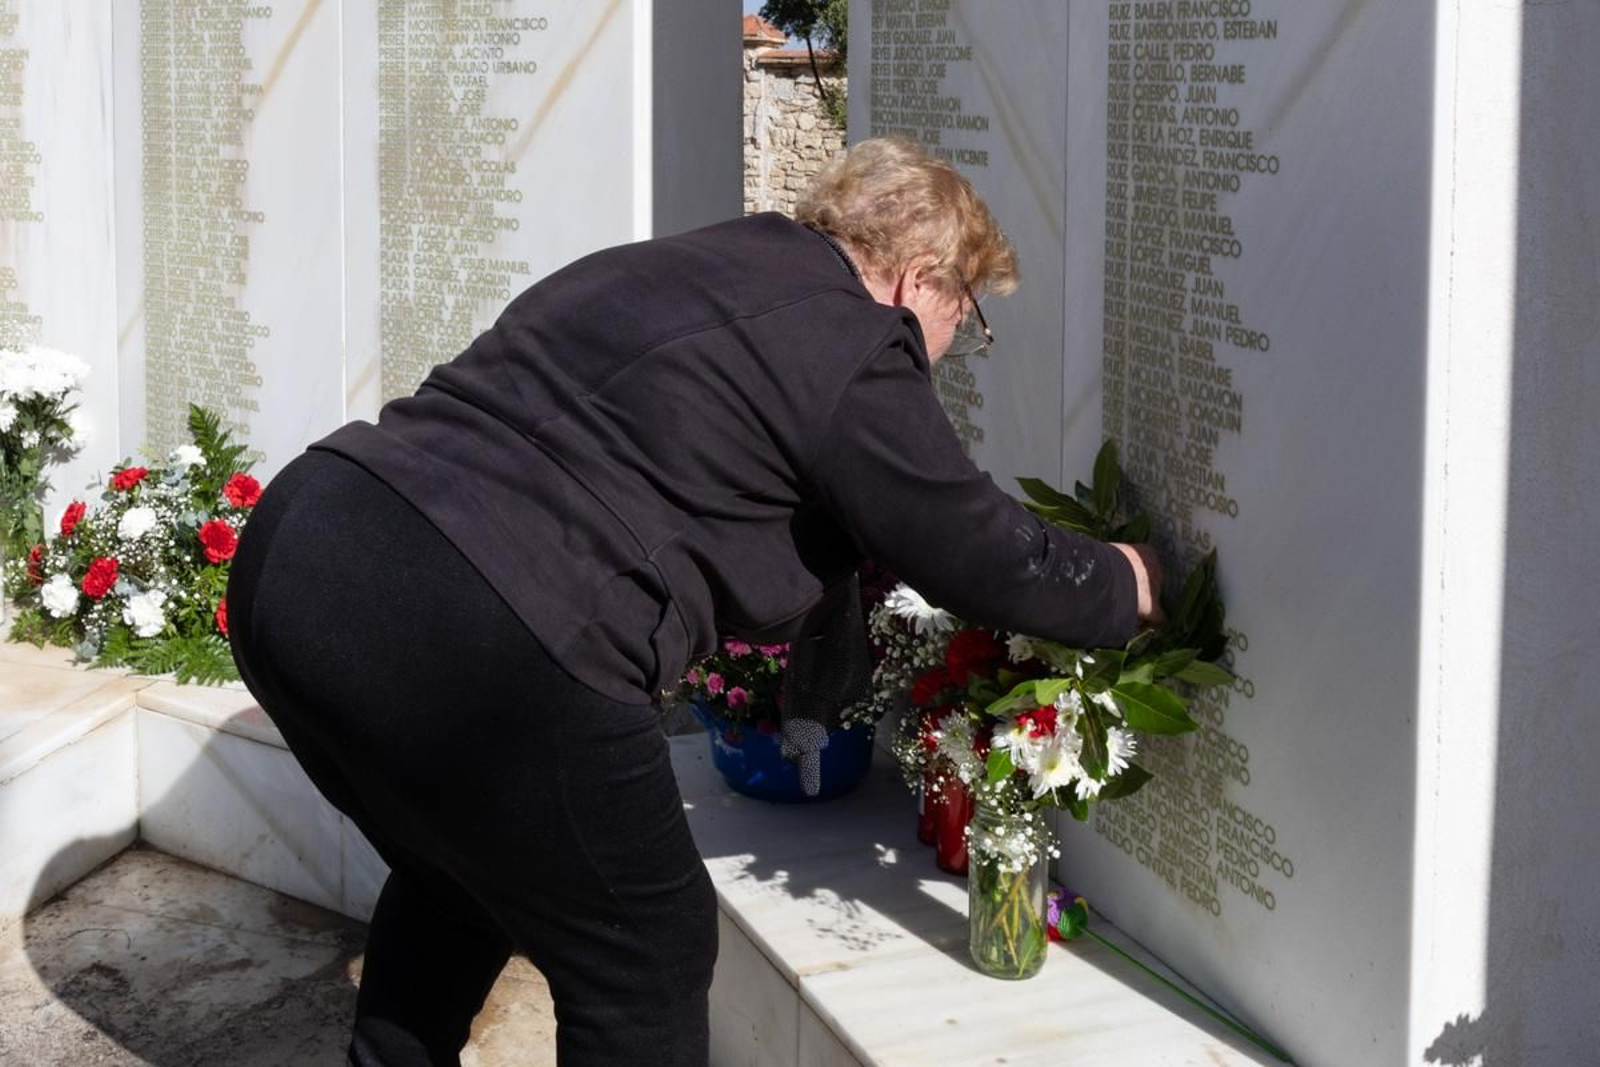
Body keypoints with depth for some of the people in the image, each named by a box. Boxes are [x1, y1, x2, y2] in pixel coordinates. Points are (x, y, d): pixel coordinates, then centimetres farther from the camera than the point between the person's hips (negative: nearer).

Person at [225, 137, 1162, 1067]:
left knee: (460, 880, 33)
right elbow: (988, 556, 8)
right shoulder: (852, 355, 1)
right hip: (470, 639, -9)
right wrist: (1123, 588, 28)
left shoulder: (682, 267, 26)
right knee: (648, 958, 11)